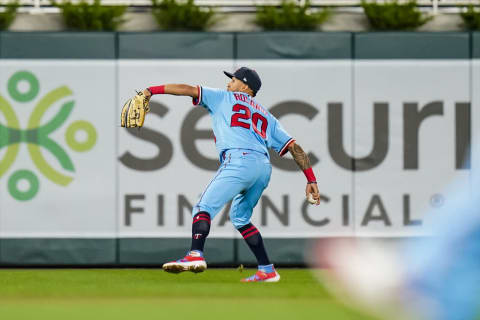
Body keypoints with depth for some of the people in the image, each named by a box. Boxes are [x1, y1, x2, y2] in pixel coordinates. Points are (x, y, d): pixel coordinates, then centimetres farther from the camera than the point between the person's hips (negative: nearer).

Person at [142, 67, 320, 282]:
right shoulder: (266, 115, 32)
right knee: (240, 218, 23)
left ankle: (196, 254, -40)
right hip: (264, 167, 7)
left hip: (239, 161, -7)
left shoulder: (224, 98, 21)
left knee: (204, 207, -15)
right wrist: (311, 179, 20)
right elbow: (294, 147, 24)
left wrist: (153, 90, 17)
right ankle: (267, 270, 17)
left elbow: (189, 90, 13)